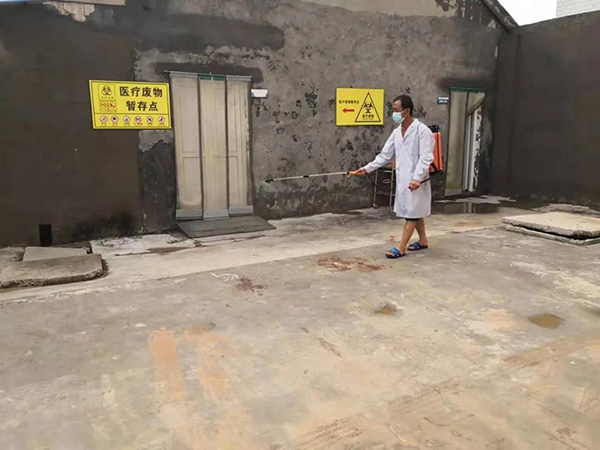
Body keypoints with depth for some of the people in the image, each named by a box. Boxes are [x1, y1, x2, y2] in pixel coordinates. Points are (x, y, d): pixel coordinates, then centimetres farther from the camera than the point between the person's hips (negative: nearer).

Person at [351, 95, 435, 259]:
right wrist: (367, 168, 5)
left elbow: (426, 158, -18)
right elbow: (385, 155, 12)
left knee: (412, 213, -1)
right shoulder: (397, 132, 9)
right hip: (402, 178, 7)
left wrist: (417, 178, -28)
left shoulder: (422, 130, -13)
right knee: (415, 212, 16)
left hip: (415, 180, -7)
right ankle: (423, 241, 31)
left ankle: (401, 248, 0)